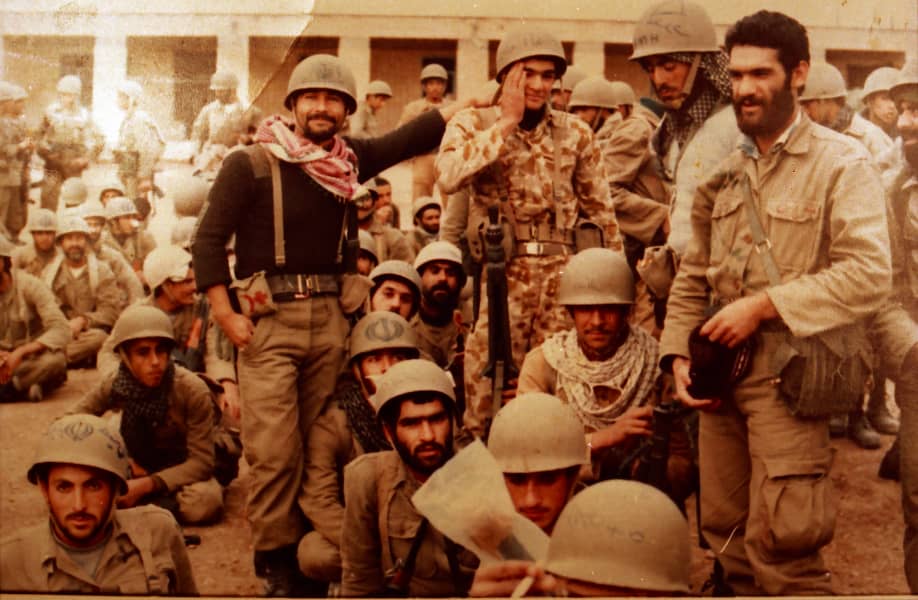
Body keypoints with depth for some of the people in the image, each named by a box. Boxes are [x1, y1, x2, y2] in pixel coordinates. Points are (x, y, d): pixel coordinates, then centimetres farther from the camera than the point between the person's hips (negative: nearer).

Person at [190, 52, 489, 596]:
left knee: (319, 445, 8)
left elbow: (408, 139, 15)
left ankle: (308, 552, 20)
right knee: (274, 448, -6)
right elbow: (209, 239, -5)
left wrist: (471, 101, 9)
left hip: (330, 317, 5)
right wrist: (225, 314, -11)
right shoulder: (250, 164, -4)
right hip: (267, 318, -4)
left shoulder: (349, 160, 11)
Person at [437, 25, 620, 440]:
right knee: (488, 378, 0)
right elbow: (449, 177, -20)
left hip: (564, 273, 3)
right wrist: (507, 122, -12)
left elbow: (601, 208, 14)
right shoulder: (473, 125, 2)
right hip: (502, 275, -2)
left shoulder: (575, 133, 10)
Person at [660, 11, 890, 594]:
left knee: (779, 546, -6)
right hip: (722, 372, 6)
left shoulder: (843, 162, -4)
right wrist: (679, 354, 4)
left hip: (790, 377, -6)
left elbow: (869, 275, -16)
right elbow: (693, 275, 16)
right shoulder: (724, 169, 13)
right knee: (727, 536, 13)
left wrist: (763, 306, -18)